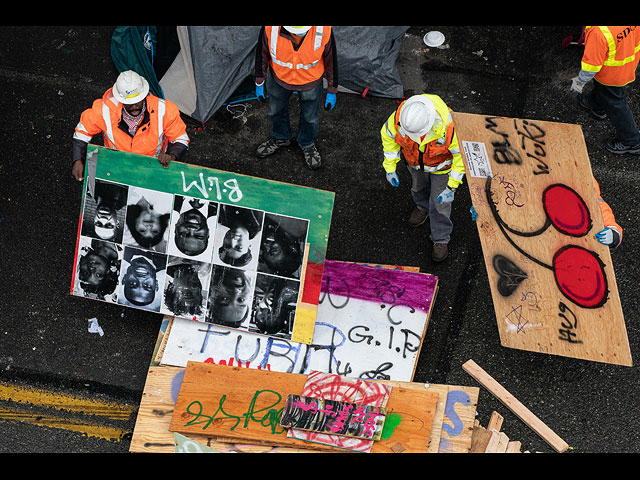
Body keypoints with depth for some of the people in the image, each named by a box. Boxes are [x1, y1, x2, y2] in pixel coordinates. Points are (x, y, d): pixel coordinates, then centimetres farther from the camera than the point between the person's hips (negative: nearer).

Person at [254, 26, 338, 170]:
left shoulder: (324, 30, -36)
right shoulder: (270, 29, -35)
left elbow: (330, 59, -16)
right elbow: (262, 53, -13)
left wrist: (332, 91, -4)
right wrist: (259, 83, 0)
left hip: (310, 81, -1)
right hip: (279, 76, 1)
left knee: (309, 116, 21)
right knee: (276, 110, 25)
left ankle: (307, 143, 52)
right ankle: (280, 138, 57)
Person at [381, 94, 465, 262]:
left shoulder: (449, 127, -45)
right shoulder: (400, 116, -38)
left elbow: (461, 155, -26)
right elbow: (388, 134, -13)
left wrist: (451, 187, -24)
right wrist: (390, 167, -9)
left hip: (441, 165, -3)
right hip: (413, 159, 3)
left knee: (440, 202, 11)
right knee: (418, 185, 30)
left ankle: (441, 239, 36)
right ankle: (423, 206, 64)